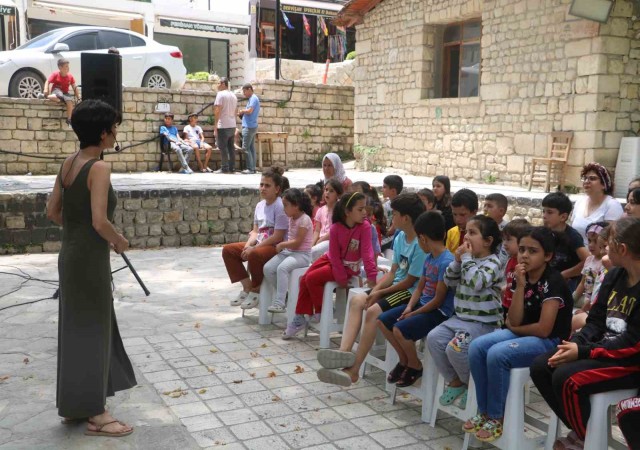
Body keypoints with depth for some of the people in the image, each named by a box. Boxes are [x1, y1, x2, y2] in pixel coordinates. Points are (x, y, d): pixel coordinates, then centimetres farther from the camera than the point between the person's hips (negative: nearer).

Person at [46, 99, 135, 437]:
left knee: (76, 329, 17)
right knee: (92, 331, 2)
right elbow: (100, 221, -25)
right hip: (90, 259, -8)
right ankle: (95, 415, 14)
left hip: (70, 254, 8)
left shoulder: (69, 163, 7)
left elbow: (53, 212, 11)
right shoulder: (99, 168, -18)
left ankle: (74, 404, 31)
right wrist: (119, 241, -7)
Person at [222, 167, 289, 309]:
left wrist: (253, 248, -20)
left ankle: (256, 291, -11)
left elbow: (277, 237, -19)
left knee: (254, 255, -37)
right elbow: (255, 231, 13)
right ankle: (247, 288, -1)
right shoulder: (260, 205, 11)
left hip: (277, 247, -9)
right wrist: (248, 245, -9)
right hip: (259, 244, 9)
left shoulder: (280, 206, -14)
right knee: (228, 250, -4)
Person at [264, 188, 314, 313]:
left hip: (302, 254, -8)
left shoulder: (304, 219, -15)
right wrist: (283, 245, 10)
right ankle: (283, 294, 3)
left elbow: (297, 242, -18)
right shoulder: (291, 218, 12)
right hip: (288, 251, 8)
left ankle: (279, 303, -29)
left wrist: (281, 245, -7)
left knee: (282, 268, -33)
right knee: (267, 268, -12)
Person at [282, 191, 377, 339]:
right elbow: (334, 255, -13)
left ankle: (321, 313, 3)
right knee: (304, 279, -4)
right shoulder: (335, 228, -16)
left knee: (311, 279, -18)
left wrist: (372, 275, -34)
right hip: (331, 259, 4)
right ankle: (300, 318, 10)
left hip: (349, 266, -4)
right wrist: (341, 279, -17)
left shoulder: (365, 226, -21)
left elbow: (367, 251, -26)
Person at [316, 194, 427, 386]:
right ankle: (344, 351, -25)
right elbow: (393, 272, 10)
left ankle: (353, 369, -21)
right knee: (357, 301, -10)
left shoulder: (420, 244, -19)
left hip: (411, 292, -9)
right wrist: (375, 289, -5)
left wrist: (380, 293, -8)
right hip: (396, 286, 9)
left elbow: (410, 281, -15)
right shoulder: (401, 237, 8)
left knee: (374, 311, -28)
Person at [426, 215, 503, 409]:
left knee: (455, 347, -27)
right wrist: (457, 261, -1)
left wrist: (467, 258, -17)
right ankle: (455, 381, 4)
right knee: (433, 338, -12)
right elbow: (449, 281, 13)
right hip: (460, 318, 8)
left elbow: (476, 283, -28)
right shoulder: (468, 260, 14)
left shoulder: (492, 263, -10)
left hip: (483, 323, -8)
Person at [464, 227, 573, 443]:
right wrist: (520, 285, -14)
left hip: (550, 342, -8)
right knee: (477, 347, -13)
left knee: (497, 354, -29)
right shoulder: (522, 277, 4)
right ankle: (484, 411, -2)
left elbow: (544, 329, -22)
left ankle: (497, 417, -10)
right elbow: (514, 321, -5)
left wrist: (515, 329, -5)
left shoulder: (553, 282, -18)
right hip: (523, 334, 8)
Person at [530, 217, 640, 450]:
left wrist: (583, 351, -23)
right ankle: (579, 431, 7)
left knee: (566, 378, -28)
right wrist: (574, 343, -10)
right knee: (540, 367, -5)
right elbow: (596, 320, 8)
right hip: (603, 347, 9)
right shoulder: (614, 275, 7)